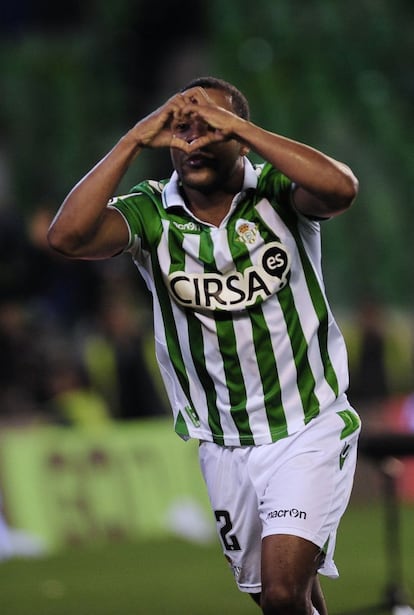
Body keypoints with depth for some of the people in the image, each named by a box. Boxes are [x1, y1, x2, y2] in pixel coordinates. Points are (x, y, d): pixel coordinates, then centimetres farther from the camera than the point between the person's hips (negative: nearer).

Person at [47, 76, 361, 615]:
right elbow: (68, 236, -24)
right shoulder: (150, 214, -5)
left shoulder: (277, 193, -10)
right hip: (223, 445, 3)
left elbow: (341, 189, -33)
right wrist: (135, 140, -27)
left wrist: (237, 125, -32)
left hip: (309, 432, -3)